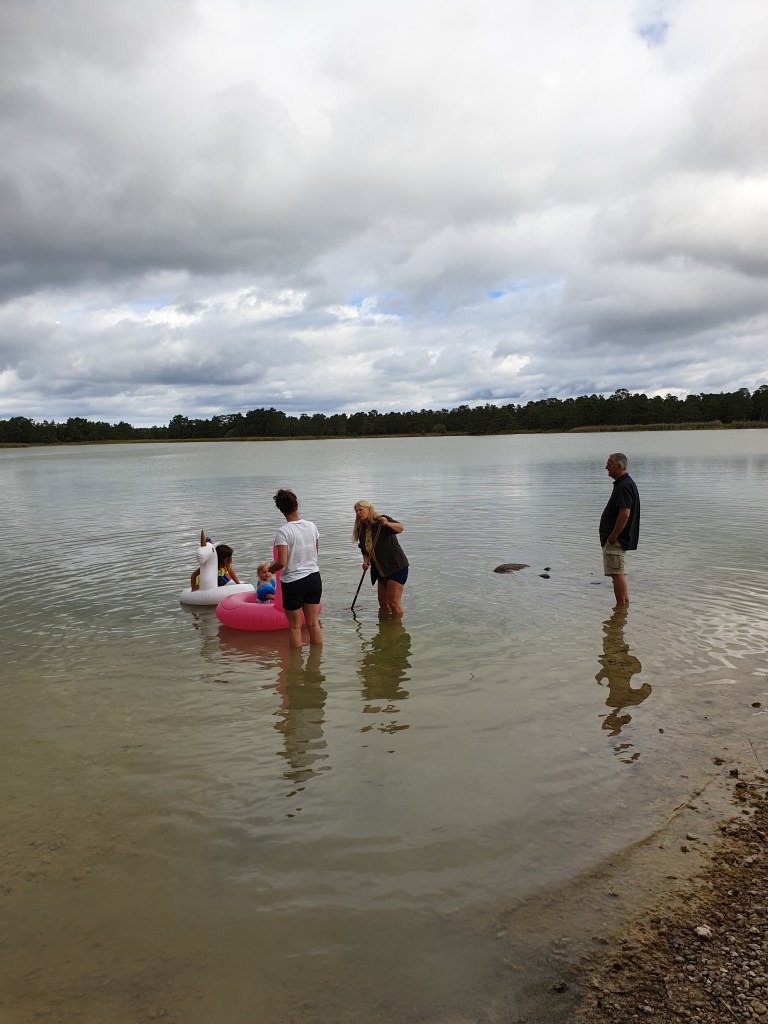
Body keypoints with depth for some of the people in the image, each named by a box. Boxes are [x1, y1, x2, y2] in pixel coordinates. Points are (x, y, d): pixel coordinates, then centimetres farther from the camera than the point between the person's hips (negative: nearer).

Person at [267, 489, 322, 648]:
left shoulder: (283, 532, -17)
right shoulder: (312, 526, 0)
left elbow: (282, 562, -20)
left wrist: (270, 568, 0)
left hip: (293, 582, -5)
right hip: (314, 578, 5)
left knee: (295, 626, 9)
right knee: (313, 623, 16)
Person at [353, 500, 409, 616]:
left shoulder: (381, 521, -12)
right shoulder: (361, 530, 9)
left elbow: (400, 528, -28)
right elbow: (365, 551, 15)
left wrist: (388, 524, -49)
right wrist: (366, 561, -7)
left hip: (397, 567, -8)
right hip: (381, 571, 8)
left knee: (394, 603, -10)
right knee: (383, 603, 16)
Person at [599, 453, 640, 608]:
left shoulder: (624, 486, -19)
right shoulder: (624, 483, 15)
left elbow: (625, 514, -26)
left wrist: (612, 537, -22)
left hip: (616, 538, -11)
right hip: (617, 537, 11)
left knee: (617, 572, -6)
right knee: (618, 572, 18)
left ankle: (621, 606, -1)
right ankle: (625, 602, 26)